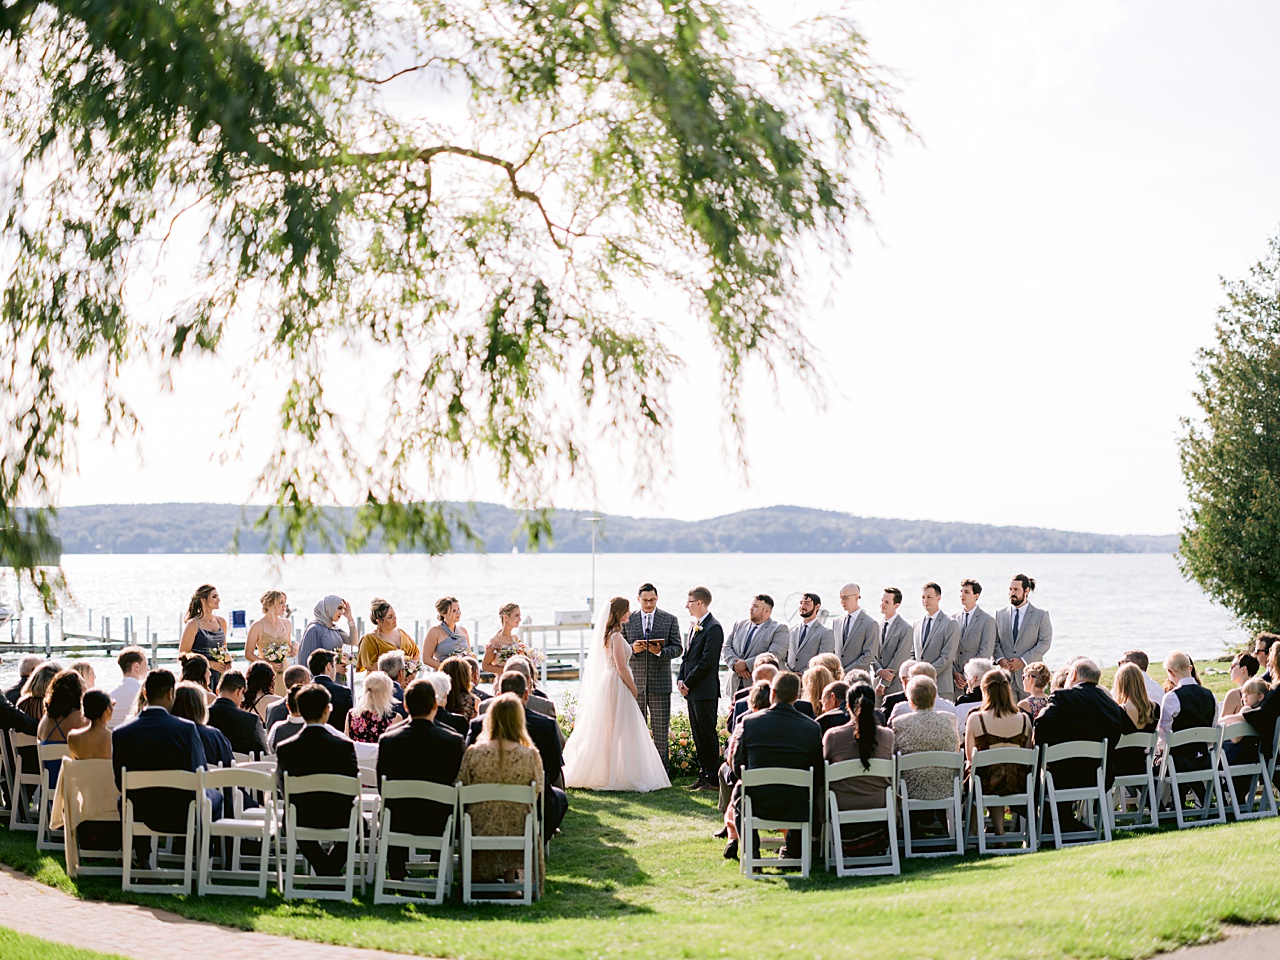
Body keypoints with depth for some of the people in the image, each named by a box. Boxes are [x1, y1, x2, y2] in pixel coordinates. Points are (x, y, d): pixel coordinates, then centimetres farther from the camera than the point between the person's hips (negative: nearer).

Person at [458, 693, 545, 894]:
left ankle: (482, 880, 34)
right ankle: (509, 879, 30)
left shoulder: (473, 754, -13)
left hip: (480, 828, 0)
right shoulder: (530, 755, -14)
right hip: (517, 830, 0)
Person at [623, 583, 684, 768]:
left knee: (661, 729, 0)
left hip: (660, 683, -1)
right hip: (635, 682, 1)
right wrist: (632, 649, -13)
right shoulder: (627, 620, 7)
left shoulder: (670, 620, 6)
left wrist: (660, 651, -16)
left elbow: (678, 648, 3)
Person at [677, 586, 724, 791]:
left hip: (705, 691, -9)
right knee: (698, 735, 12)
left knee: (707, 733, -5)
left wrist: (688, 683, -13)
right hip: (691, 690, 9)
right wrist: (680, 680, 4)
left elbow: (707, 661, -18)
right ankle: (703, 775, 18)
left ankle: (712, 779, -1)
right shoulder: (694, 626, 16)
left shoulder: (713, 628, -14)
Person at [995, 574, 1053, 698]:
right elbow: (995, 641, 11)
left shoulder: (1041, 615, 4)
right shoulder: (1000, 614, 13)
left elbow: (1045, 643, -4)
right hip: (1005, 675, 2)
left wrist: (1023, 660, -12)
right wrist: (1000, 659, -9)